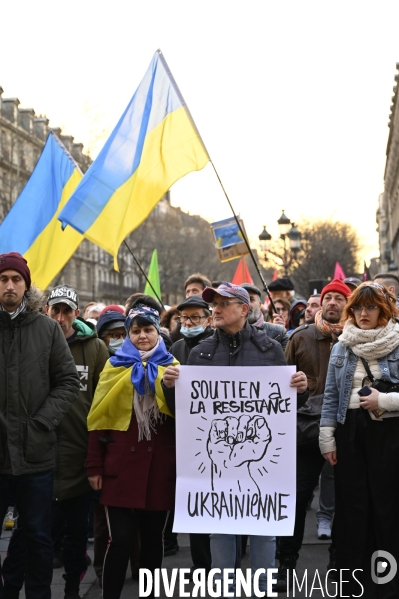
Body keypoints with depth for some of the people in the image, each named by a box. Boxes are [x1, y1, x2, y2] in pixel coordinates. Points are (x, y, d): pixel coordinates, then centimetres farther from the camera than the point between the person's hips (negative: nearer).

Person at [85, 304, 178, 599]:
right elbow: (100, 418, 2)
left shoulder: (172, 367, 8)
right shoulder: (115, 366, 6)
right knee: (121, 540, -5)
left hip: (160, 465, 2)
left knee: (152, 538, 10)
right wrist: (94, 466, -2)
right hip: (121, 464, -1)